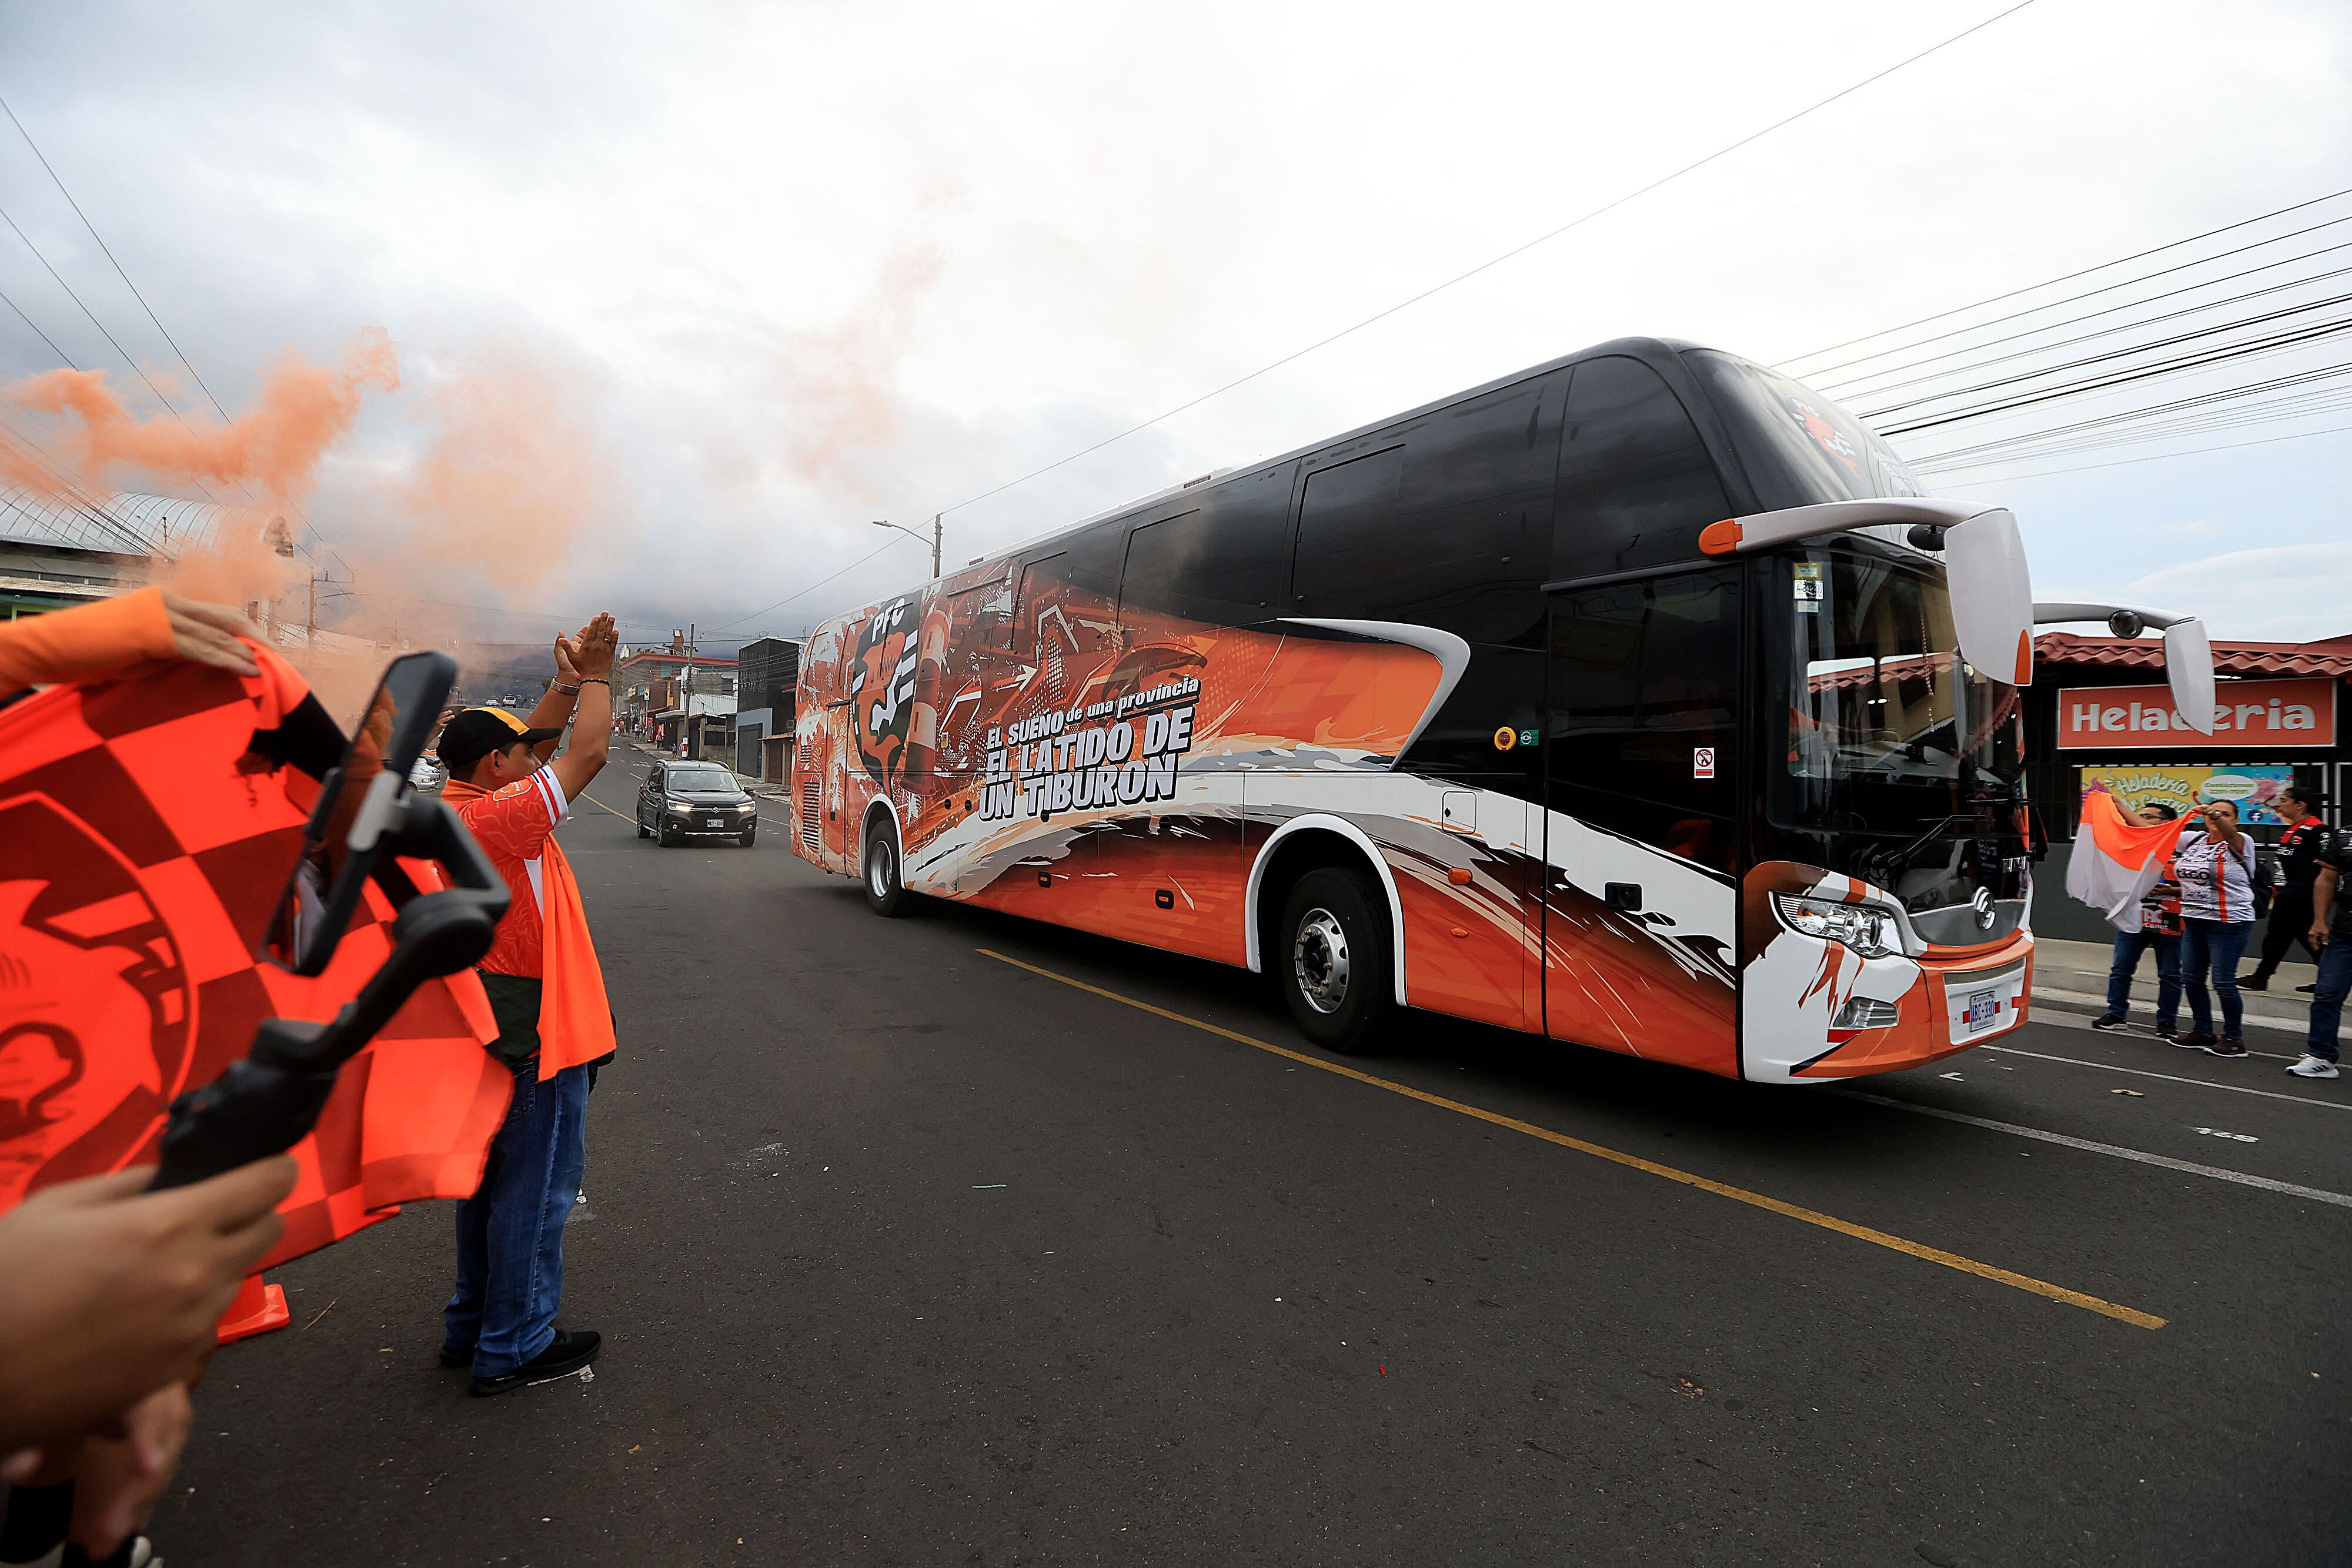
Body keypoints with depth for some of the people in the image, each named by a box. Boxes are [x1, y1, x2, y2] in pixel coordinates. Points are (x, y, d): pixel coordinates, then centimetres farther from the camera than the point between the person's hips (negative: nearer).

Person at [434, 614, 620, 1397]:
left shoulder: (459, 805, 6)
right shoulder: (496, 817, -21)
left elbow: (539, 742, 16)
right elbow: (588, 754, -21)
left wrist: (566, 683, 6)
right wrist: (595, 675, -8)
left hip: (488, 1031, 10)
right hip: (535, 1036, -10)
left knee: (492, 1180, 21)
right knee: (535, 1189, 3)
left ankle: (471, 1326, 34)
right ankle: (515, 1347, 15)